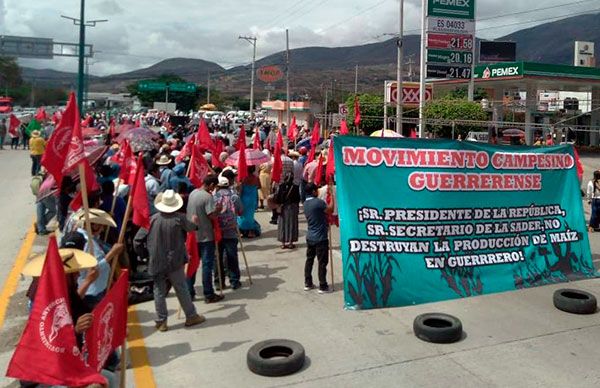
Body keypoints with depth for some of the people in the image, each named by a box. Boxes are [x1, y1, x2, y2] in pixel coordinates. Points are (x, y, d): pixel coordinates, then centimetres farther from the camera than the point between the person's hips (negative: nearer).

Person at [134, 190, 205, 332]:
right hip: (175, 261, -1)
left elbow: (137, 239, -4)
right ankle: (191, 316, 20)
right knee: (182, 290, 9)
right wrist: (194, 221, 33)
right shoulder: (179, 218, -9)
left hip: (156, 262, 1)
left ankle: (161, 321, 13)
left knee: (159, 291, 9)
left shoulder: (152, 219, -5)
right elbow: (192, 228, 11)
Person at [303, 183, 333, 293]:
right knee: (322, 262, 0)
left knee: (309, 260, 15)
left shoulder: (305, 203, 7)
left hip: (310, 237, 8)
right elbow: (330, 210, -9)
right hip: (320, 238, -8)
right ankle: (323, 286, 6)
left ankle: (308, 284, 22)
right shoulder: (319, 202, -18)